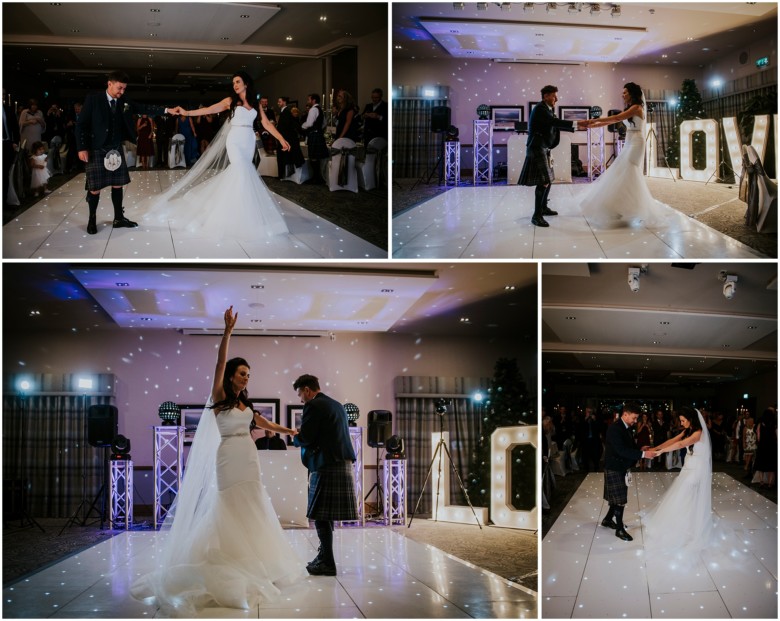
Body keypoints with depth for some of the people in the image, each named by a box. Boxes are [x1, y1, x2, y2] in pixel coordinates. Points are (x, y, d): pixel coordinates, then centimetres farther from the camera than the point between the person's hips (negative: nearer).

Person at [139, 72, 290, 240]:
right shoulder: (230, 101, 3)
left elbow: (266, 124, 8)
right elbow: (210, 110, -2)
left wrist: (281, 139, 0)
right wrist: (187, 113, -11)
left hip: (249, 142, 4)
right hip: (235, 141, -4)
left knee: (240, 174, 3)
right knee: (242, 173, -16)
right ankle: (240, 215, -13)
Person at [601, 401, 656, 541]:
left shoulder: (627, 428, 7)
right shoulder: (614, 428, -23)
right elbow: (621, 450, -30)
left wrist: (640, 449, -5)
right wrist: (643, 454, -33)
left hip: (622, 468, 9)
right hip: (614, 468, -9)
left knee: (618, 498, 17)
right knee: (620, 499, -5)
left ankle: (607, 520, 33)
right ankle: (620, 529, 4)